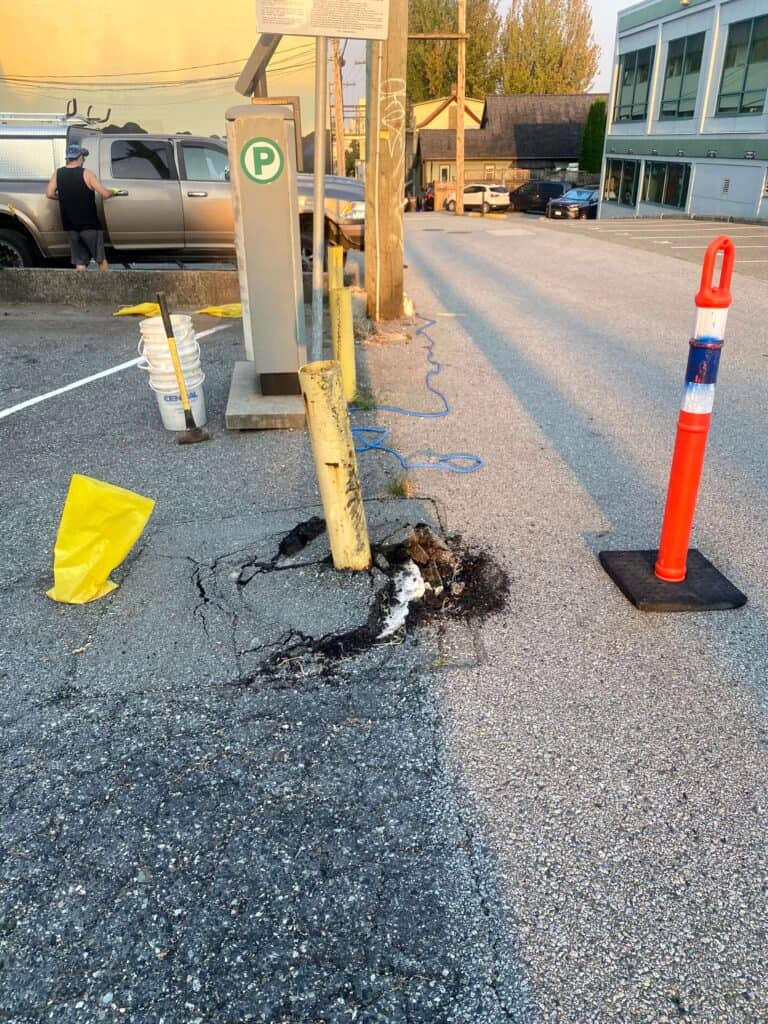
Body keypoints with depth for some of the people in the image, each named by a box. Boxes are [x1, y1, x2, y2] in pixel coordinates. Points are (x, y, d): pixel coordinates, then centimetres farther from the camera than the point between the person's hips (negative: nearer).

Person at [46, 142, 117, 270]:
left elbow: (50, 193, -2)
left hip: (70, 226, 4)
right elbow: (104, 194, -12)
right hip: (90, 225, -4)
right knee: (101, 260, 6)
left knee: (79, 263, 8)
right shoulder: (86, 174, -8)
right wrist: (113, 191, 9)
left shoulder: (57, 174, 4)